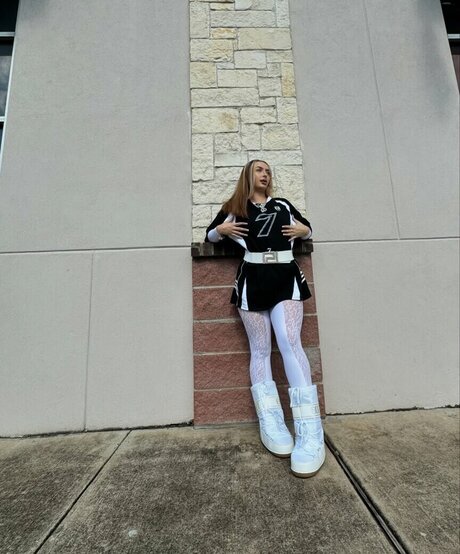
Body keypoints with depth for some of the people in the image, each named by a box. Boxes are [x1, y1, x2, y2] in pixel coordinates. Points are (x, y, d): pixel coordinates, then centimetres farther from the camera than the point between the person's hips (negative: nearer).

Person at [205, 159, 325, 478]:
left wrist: (302, 230, 8)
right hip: (252, 281, 0)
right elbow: (210, 235, 22)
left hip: (286, 278, 1)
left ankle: (310, 432, -11)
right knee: (260, 349, 2)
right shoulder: (233, 207, 16)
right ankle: (270, 424, 12)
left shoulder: (283, 204, 22)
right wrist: (222, 229, 0)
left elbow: (308, 228, 31)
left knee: (289, 342, -15)